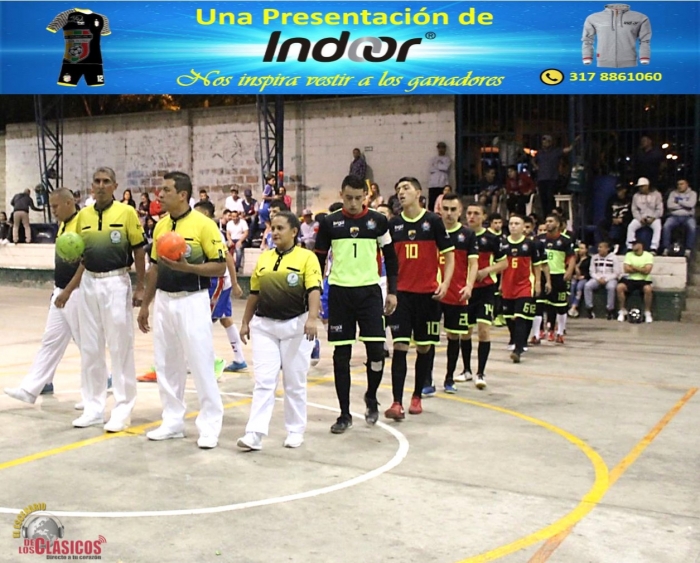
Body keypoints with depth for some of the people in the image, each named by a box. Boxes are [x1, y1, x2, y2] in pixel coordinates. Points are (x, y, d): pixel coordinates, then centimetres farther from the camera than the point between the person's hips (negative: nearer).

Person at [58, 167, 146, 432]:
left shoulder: (126, 212, -5)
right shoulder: (83, 215, 8)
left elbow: (139, 252, -3)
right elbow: (84, 259, 14)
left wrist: (140, 288, -8)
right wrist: (68, 290, 11)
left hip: (116, 283, -5)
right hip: (89, 284, 5)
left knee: (120, 349, 1)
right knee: (90, 349, 10)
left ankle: (122, 409, 11)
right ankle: (94, 407, 21)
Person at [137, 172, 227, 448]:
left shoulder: (203, 224, -11)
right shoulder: (160, 226, 9)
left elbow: (220, 267, -11)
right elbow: (154, 267, 16)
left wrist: (186, 267, -23)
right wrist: (145, 304, 15)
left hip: (192, 302, -7)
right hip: (163, 301, 7)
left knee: (201, 363, -3)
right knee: (166, 364, 11)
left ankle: (210, 425, 6)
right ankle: (173, 421, 23)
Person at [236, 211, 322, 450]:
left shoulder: (307, 257, -5)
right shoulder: (264, 258, 11)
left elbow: (314, 290, -15)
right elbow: (254, 293, 17)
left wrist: (312, 318, -29)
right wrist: (245, 322, 16)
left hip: (295, 326, -3)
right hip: (264, 326, 4)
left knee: (294, 383, 7)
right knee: (263, 381, -1)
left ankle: (296, 431, 21)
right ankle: (254, 434, -3)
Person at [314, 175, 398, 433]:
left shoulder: (378, 221, 2)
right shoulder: (329, 223, 2)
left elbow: (390, 258, 9)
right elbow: (319, 260, 8)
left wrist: (392, 291, 2)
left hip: (369, 291, 0)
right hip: (339, 293, 0)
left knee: (376, 349, -7)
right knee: (341, 355, 3)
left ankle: (371, 397, 21)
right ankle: (345, 414, 14)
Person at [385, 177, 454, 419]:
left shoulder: (433, 221, -2)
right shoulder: (394, 224, 5)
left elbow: (449, 254, 1)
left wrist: (445, 283, -11)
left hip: (428, 293, -1)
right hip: (402, 293, 1)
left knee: (424, 347, 8)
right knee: (400, 346, -7)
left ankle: (417, 396, 22)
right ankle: (397, 402, -7)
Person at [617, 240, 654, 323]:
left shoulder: (648, 255, 0)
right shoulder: (629, 254, 8)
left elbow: (647, 271, -13)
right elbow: (626, 269, -4)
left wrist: (633, 267, -6)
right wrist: (641, 269, -7)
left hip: (644, 280, -2)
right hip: (630, 279, 2)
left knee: (648, 289, -36)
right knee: (620, 287, -27)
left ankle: (647, 312, -17)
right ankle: (622, 311, -12)